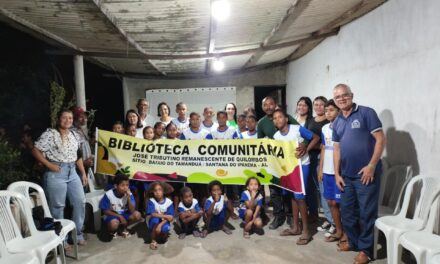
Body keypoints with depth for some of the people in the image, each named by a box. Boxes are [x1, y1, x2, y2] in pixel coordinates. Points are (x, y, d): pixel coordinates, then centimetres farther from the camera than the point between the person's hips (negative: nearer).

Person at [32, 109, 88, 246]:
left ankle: (77, 234, 24)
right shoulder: (50, 134, -9)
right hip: (56, 173, -6)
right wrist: (49, 164, -14)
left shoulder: (74, 135, 10)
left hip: (72, 172, 6)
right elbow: (35, 151, -9)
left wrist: (83, 173, 12)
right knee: (58, 206, 4)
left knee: (80, 202, 7)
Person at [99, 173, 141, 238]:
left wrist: (128, 198, -30)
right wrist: (119, 216, -19)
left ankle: (123, 228, 3)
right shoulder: (108, 195, -20)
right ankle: (112, 230, 3)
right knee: (114, 224, -37)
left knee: (137, 215, -24)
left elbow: (132, 211, -19)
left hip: (124, 214, 3)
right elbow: (105, 211, -12)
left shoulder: (129, 194, -14)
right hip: (112, 214, -3)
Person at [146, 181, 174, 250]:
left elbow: (171, 218, -15)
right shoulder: (151, 201, -14)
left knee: (165, 228, -33)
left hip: (164, 222, 0)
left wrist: (160, 225, -27)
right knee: (155, 219, -34)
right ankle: (153, 241, -14)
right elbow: (153, 214, -23)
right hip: (154, 223, 0)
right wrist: (165, 216, -25)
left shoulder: (168, 202, -13)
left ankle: (161, 234, 7)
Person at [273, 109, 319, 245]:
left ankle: (306, 231, 4)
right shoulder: (276, 136, -1)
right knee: (293, 196, 13)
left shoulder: (298, 129, -16)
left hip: (301, 165, -6)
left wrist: (305, 150, -21)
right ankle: (295, 227, 26)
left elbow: (316, 138, -9)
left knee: (299, 196, -8)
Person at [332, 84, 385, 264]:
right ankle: (353, 241, 35)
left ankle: (365, 249, 21)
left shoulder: (366, 113, -7)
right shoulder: (336, 123, 11)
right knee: (347, 211, 16)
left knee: (366, 213, 4)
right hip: (346, 175, 7)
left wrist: (371, 165, -17)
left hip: (366, 173, -6)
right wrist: (337, 173, 8)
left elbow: (380, 139, -12)